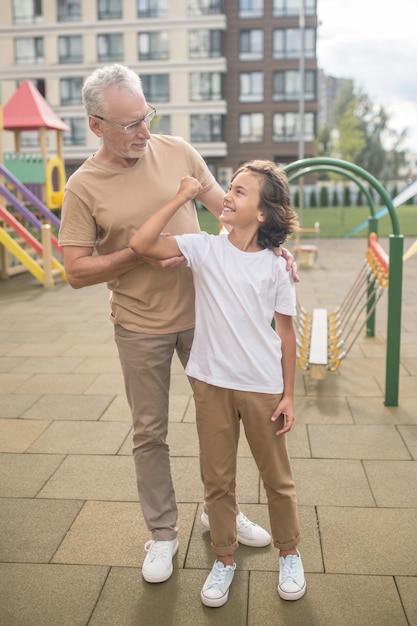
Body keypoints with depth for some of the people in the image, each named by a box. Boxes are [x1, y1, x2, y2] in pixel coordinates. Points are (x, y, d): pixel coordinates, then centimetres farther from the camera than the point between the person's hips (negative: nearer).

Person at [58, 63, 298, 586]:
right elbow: (77, 271, -10)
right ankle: (162, 533, 30)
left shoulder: (177, 151, -2)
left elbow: (226, 207, 5)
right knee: (150, 432, 9)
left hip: (200, 312, 3)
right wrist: (140, 254, -20)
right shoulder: (83, 187, -10)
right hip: (141, 327, -3)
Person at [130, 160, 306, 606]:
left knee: (277, 478, 16)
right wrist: (180, 199, -10)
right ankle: (224, 559, 34)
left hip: (263, 387, 0)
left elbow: (285, 331, 0)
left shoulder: (275, 267, -5)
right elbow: (141, 244, -15)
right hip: (212, 384, 1)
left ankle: (289, 554, 39)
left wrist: (288, 394, -1)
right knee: (217, 479, 13)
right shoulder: (204, 248, -4)